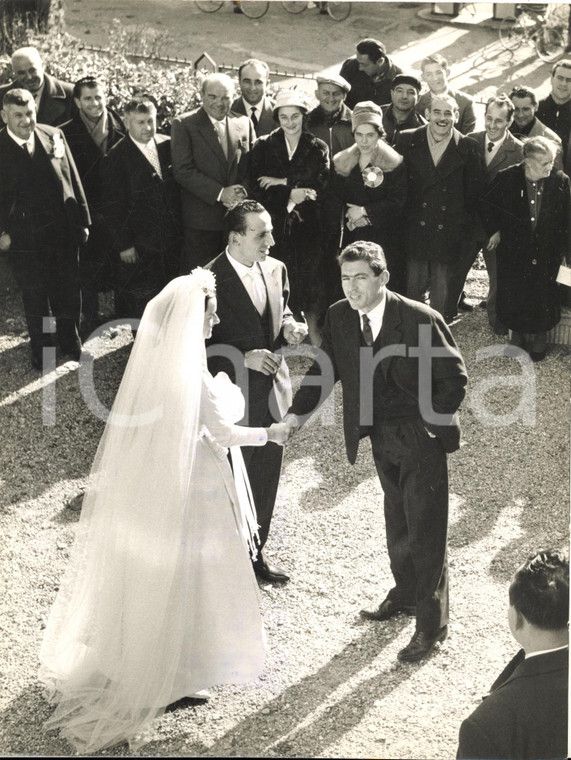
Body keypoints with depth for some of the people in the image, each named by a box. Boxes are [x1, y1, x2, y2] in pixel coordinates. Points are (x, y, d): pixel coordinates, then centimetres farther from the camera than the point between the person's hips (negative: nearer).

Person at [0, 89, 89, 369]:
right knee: (35, 299, 12)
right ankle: (41, 350, 30)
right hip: (25, 239, -3)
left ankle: (70, 342, 36)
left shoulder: (54, 135, -1)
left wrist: (82, 220, 6)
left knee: (69, 292, 15)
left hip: (64, 233, 3)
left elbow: (72, 179, 5)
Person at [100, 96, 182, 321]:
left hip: (172, 242, 5)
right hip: (137, 248, -5)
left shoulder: (167, 146, 7)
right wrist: (123, 244, -11)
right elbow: (111, 207, -8)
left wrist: (180, 231, 10)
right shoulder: (117, 157, -8)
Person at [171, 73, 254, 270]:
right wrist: (220, 193, -16)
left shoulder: (244, 123, 12)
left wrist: (243, 193, -8)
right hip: (201, 220, -3)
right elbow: (182, 171, -10)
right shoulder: (184, 124, -1)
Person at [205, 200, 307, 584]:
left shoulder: (276, 269, 1)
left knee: (267, 477, 19)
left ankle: (256, 551, 38)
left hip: (274, 390, 6)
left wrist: (289, 326, -5)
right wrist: (244, 358, -26)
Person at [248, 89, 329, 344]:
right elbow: (256, 187, -3)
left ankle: (312, 332, 11)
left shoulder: (318, 148, 8)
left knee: (310, 281, 0)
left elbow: (320, 186, -5)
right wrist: (290, 196, -13)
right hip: (274, 225, 0)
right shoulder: (263, 146, 8)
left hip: (308, 227, 0)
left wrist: (282, 183, -9)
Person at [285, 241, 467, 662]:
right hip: (381, 438, 6)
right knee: (397, 520, 23)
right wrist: (297, 413, -8)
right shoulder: (339, 316, -7)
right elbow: (325, 368, 3)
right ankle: (405, 592, 44)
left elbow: (455, 378, -13)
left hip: (422, 438, -5)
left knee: (426, 529, 0)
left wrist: (429, 424, -15)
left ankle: (432, 623, 14)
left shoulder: (421, 319, -22)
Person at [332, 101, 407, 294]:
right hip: (352, 238, 4)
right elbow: (335, 199, 11)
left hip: (385, 241, -3)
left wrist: (364, 211, -10)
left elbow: (397, 203, -9)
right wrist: (350, 216, -7)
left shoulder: (395, 164, -3)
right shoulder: (342, 162, 10)